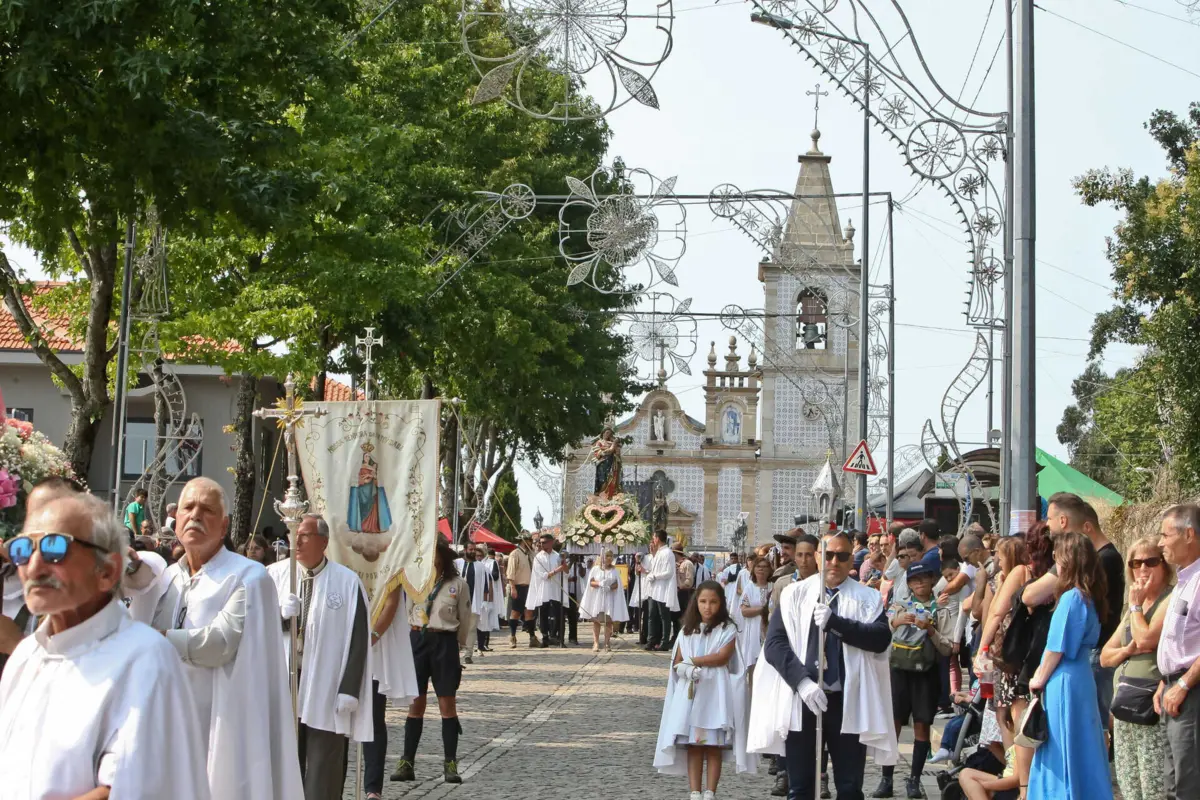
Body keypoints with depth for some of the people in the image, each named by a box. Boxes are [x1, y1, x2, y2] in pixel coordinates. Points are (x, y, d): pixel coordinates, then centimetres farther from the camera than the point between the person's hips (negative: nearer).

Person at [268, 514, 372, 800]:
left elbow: (358, 639, -4)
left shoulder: (347, 582, -3)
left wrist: (349, 689, -9)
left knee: (323, 770, 1)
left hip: (326, 689, -2)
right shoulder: (274, 575, 3)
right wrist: (281, 616, -17)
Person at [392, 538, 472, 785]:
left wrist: (457, 647, 11)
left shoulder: (458, 584, -2)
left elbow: (464, 621, 6)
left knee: (447, 703, 0)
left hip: (445, 643, -2)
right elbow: (405, 613, 10)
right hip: (417, 641, 2)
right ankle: (407, 763, 8)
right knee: (416, 703, 5)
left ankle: (451, 764, 6)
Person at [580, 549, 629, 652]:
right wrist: (599, 583, -17)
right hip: (597, 597, -1)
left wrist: (610, 587, -16)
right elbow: (591, 582, 2)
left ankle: (607, 644, 0)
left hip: (609, 598, 1)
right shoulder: (595, 569, 6)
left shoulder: (614, 570, 10)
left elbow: (617, 584, 5)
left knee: (608, 621, -3)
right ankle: (596, 643, -4)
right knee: (596, 620, -4)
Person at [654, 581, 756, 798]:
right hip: (690, 693, 3)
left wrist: (691, 661, -7)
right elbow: (677, 663, 9)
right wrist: (688, 670, -14)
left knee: (714, 745, -2)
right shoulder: (687, 630, 13)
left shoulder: (727, 629, 1)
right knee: (693, 745, 0)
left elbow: (722, 657, -13)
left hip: (715, 694, -3)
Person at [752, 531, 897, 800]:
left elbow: (882, 638, -11)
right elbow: (774, 644, -2)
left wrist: (835, 622, -21)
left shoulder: (868, 598, 5)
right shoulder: (794, 594, 5)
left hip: (848, 702, 0)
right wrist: (802, 681, -16)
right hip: (801, 701, 0)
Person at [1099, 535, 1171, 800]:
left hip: (1151, 705, -9)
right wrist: (1127, 650, -2)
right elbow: (1104, 657, 19)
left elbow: (1146, 639, -21)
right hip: (1124, 703, 9)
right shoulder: (1135, 608, 20)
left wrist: (1136, 605, -5)